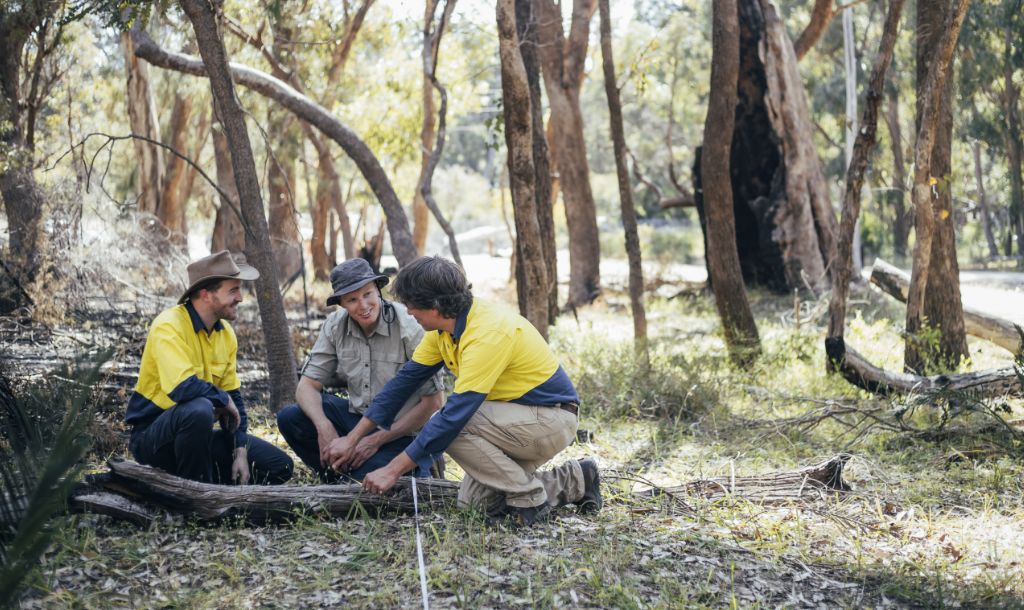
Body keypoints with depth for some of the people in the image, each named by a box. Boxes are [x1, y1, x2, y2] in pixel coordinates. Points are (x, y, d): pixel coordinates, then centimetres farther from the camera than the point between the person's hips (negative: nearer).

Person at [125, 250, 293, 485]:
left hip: (197, 433, 7)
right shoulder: (169, 326, -20)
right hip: (151, 437, -7)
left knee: (280, 466, 0)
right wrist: (225, 401, -17)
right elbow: (182, 387, -35)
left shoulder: (226, 333, 4)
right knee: (199, 409, -40)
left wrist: (240, 452, -4)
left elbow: (233, 396, 7)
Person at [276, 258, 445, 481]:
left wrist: (376, 440, -18)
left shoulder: (409, 327, -20)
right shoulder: (335, 326, -5)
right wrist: (325, 429, -24)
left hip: (399, 431, -5)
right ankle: (336, 483, 6)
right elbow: (308, 384, -3)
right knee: (289, 418, -12)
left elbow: (432, 401, -17)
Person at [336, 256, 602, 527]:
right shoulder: (445, 325, -2)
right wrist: (354, 436, 4)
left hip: (551, 420, -9)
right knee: (472, 500, 5)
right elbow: (407, 378, 7)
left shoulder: (488, 332, -30)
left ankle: (531, 499, -10)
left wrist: (393, 469, -29)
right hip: (520, 419, 9)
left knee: (450, 424, -23)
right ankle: (575, 481, 16)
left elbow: (456, 415, -32)